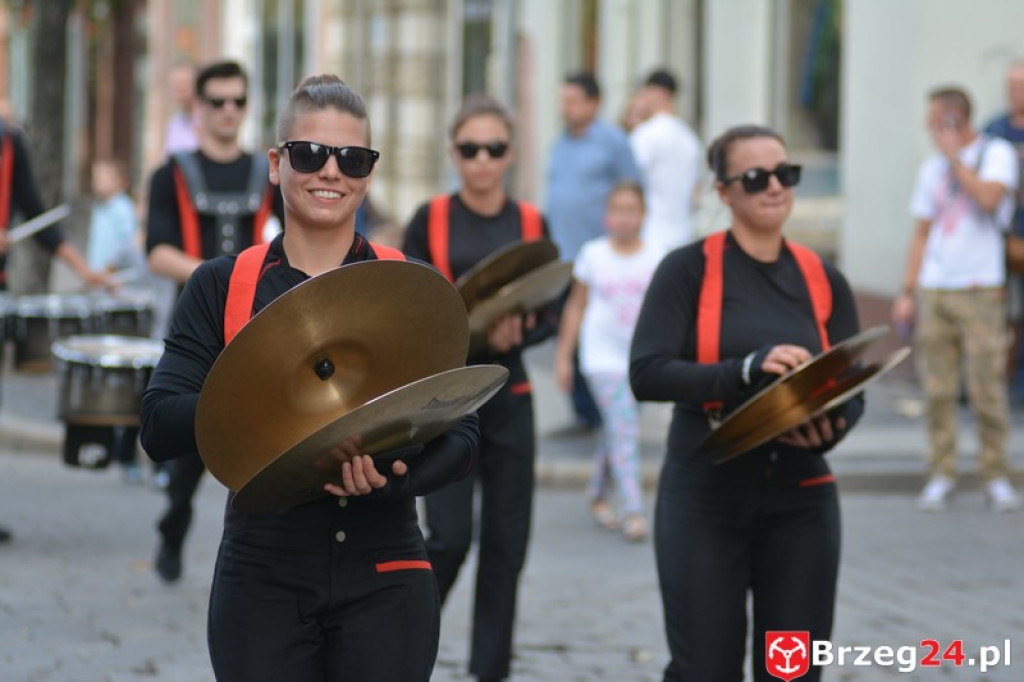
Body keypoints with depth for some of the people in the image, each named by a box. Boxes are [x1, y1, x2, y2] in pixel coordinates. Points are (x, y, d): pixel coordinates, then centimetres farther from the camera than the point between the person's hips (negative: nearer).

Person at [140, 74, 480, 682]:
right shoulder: (222, 287, 4)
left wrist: (386, 475, -22)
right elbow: (160, 427, -6)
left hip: (384, 582, 0)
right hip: (262, 581, 0)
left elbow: (461, 434, -1)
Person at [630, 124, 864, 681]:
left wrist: (830, 429, -18)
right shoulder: (688, 270, -5)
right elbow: (646, 374, -15)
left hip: (800, 501, 3)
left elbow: (852, 391, 5)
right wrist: (748, 369, -26)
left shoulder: (824, 282, 6)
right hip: (705, 496, -3)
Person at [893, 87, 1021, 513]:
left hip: (980, 289, -4)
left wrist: (955, 157, -8)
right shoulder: (932, 168, 16)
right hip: (934, 288, 4)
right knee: (937, 390, 1)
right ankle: (941, 475, 7)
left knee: (986, 387, -6)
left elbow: (990, 197, -17)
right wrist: (908, 291, 12)